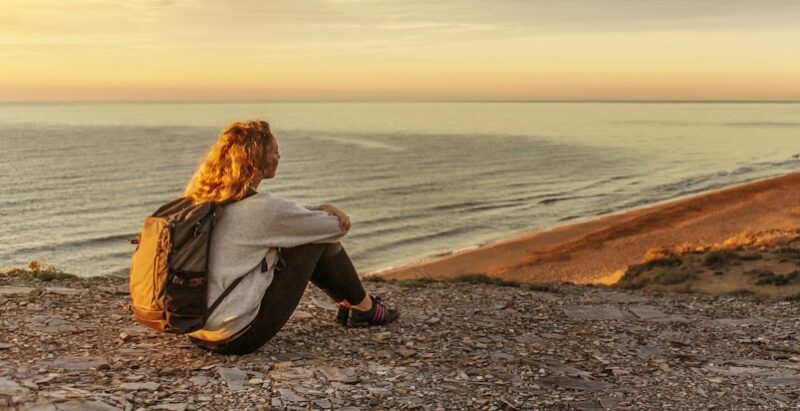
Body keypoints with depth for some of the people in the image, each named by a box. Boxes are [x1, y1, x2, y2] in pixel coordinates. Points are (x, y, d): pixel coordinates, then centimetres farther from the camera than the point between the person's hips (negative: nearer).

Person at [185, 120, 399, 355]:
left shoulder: (201, 198, 4)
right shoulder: (261, 207, -19)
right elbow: (338, 226, -5)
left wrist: (320, 210, 6)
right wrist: (327, 212, 17)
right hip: (237, 337, -8)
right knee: (319, 239, 1)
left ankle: (347, 303, 31)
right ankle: (364, 309, 22)